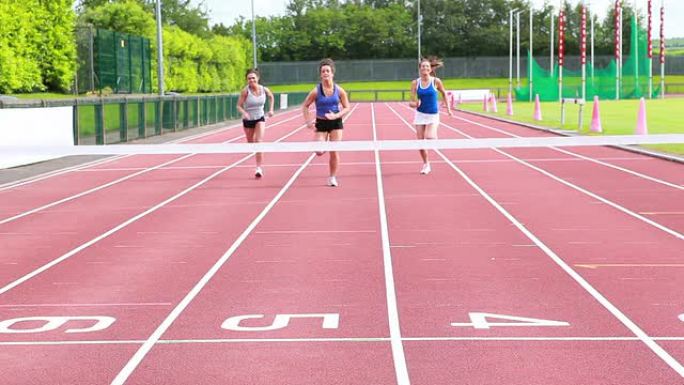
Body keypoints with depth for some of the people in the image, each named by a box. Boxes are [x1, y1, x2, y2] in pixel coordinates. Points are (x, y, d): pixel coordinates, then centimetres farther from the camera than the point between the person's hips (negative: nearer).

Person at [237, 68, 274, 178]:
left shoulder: (264, 90, -10)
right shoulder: (245, 91, -18)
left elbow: (271, 96, 13)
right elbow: (239, 106, -16)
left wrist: (271, 109, 6)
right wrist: (244, 113, -35)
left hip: (260, 118, 0)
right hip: (248, 120, 0)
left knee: (259, 141, -18)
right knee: (251, 143, 14)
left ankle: (259, 168, -17)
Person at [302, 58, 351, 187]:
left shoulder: (339, 90, -6)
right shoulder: (316, 91, -10)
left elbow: (346, 108, 1)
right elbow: (305, 106, 0)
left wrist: (336, 116, -16)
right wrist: (308, 121, -12)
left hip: (335, 123, 1)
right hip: (321, 123, -1)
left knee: (334, 152, -1)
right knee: (319, 152, -11)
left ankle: (332, 177, 14)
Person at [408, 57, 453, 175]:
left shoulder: (436, 81, -8)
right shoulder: (415, 83, -4)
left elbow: (444, 93, 9)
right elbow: (412, 101, -3)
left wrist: (448, 108, 9)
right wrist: (414, 104, -26)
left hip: (433, 115, -2)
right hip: (420, 114, 2)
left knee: (429, 138, -25)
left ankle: (435, 137, 11)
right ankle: (426, 164, 20)